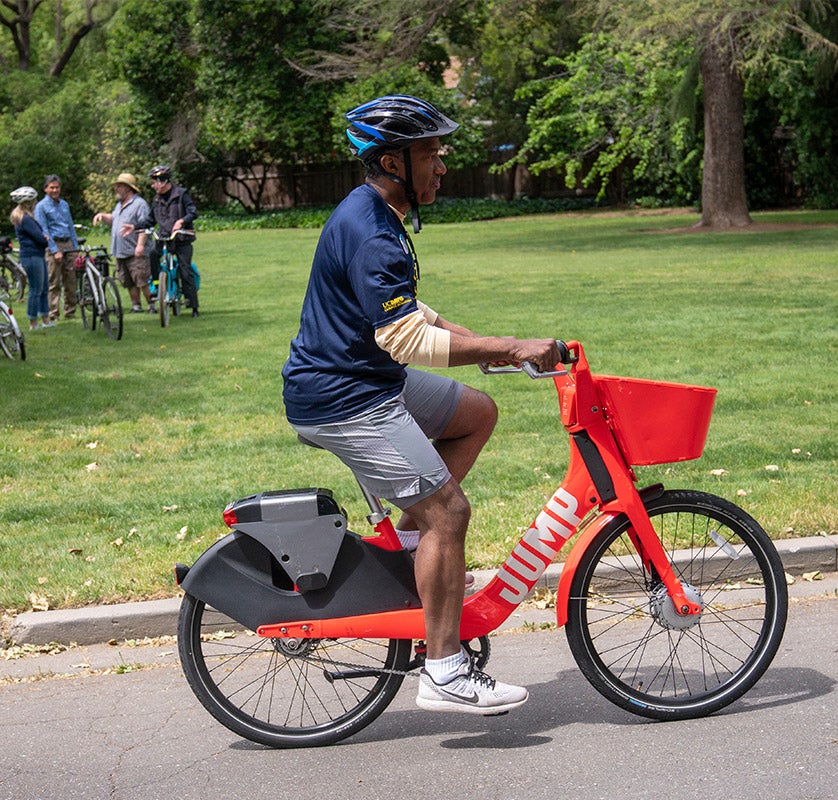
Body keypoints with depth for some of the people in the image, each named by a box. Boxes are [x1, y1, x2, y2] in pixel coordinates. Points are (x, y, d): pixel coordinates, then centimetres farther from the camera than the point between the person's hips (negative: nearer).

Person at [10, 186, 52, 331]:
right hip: (32, 257, -11)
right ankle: (33, 324, 3)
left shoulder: (21, 217, 16)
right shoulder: (26, 219, -17)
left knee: (44, 289, 15)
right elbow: (40, 238, -18)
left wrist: (44, 237, -3)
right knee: (36, 290, -4)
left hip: (37, 255, 11)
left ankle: (45, 320, 21)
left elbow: (38, 234, 17)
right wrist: (47, 239, 3)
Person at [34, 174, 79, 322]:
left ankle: (70, 313, 12)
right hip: (53, 245, -5)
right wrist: (55, 250, -14)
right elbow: (43, 231, -8)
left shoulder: (64, 204, 16)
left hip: (68, 244, 5)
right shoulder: (41, 206, -2)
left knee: (71, 282, 5)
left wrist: (76, 248, 12)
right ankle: (53, 315, -2)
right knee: (54, 283, -5)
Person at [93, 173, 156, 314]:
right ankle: (136, 306, 15)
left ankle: (152, 306, -5)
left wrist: (140, 245, -25)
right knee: (129, 283, 9)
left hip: (135, 252, -9)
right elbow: (113, 219, 33)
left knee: (143, 281, -10)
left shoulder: (139, 204, -8)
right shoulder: (120, 205, 22)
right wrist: (102, 216, 11)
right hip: (120, 252, 9)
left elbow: (144, 226, -16)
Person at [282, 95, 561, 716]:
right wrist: (510, 348, -27)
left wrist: (483, 344, 11)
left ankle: (406, 544, 14)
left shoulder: (377, 216, 12)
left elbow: (405, 313, 21)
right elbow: (408, 340, -28)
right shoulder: (370, 235, -23)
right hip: (342, 401, -10)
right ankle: (445, 672, -6)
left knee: (477, 413, 17)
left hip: (371, 378, 10)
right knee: (447, 509, -12)